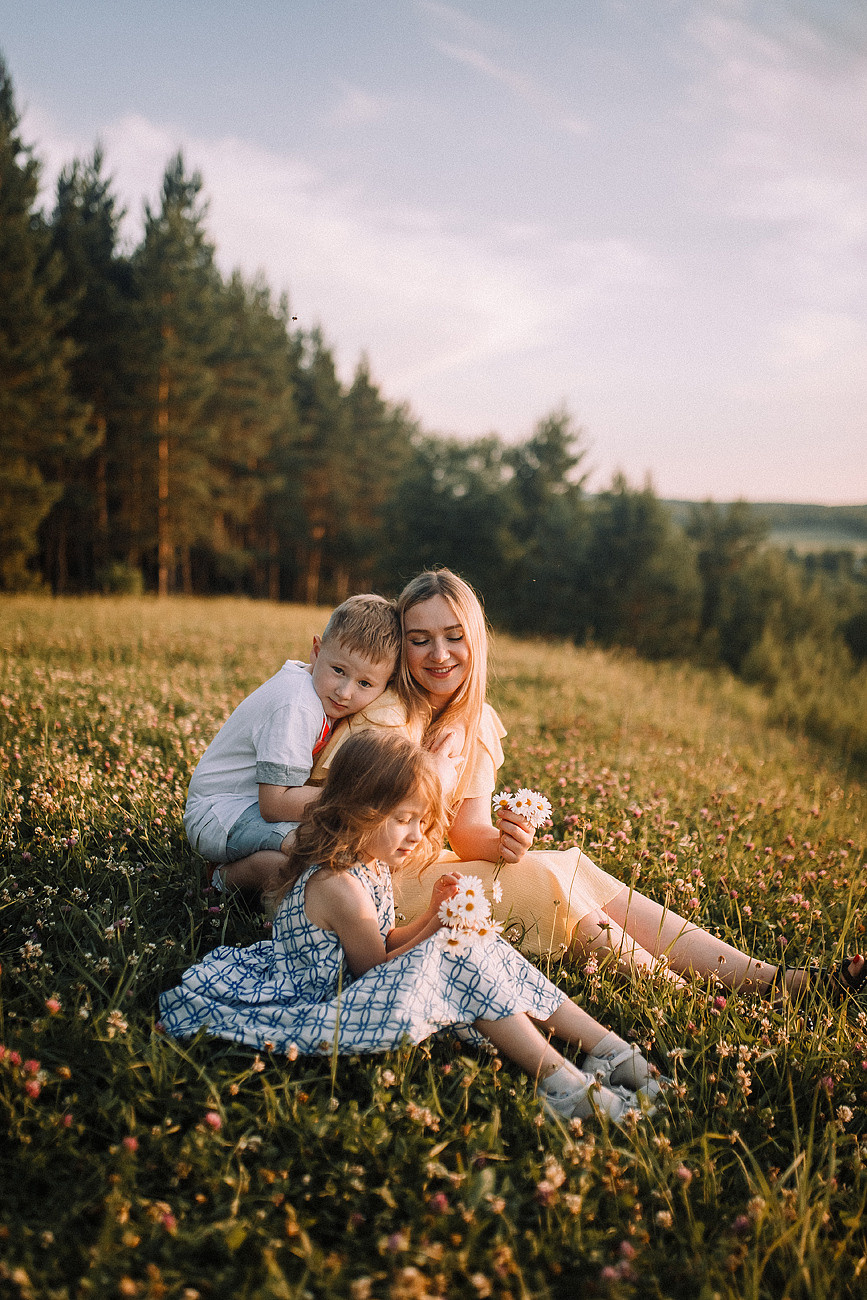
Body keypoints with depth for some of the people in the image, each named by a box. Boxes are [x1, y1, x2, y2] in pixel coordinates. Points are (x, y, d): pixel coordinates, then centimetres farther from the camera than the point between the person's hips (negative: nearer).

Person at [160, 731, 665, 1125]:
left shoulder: (369, 864, 9)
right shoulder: (338, 885, -24)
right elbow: (375, 965, -14)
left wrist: (429, 919, -1)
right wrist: (434, 930, -17)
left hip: (355, 986, 11)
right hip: (320, 1008, -11)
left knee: (491, 953, -2)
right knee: (459, 962, -24)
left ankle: (613, 1050, -5)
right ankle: (562, 1082, -24)